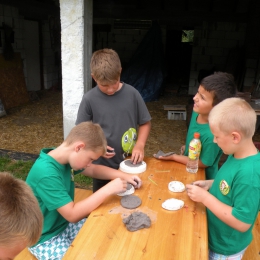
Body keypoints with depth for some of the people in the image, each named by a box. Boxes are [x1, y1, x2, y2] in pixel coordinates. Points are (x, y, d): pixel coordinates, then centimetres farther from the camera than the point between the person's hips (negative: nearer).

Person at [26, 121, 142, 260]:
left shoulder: (63, 158, -8)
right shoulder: (46, 173, -34)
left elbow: (94, 170, 6)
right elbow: (72, 214, -32)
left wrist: (124, 176, -7)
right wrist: (108, 189, -29)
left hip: (64, 225, 8)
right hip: (45, 240, -7)